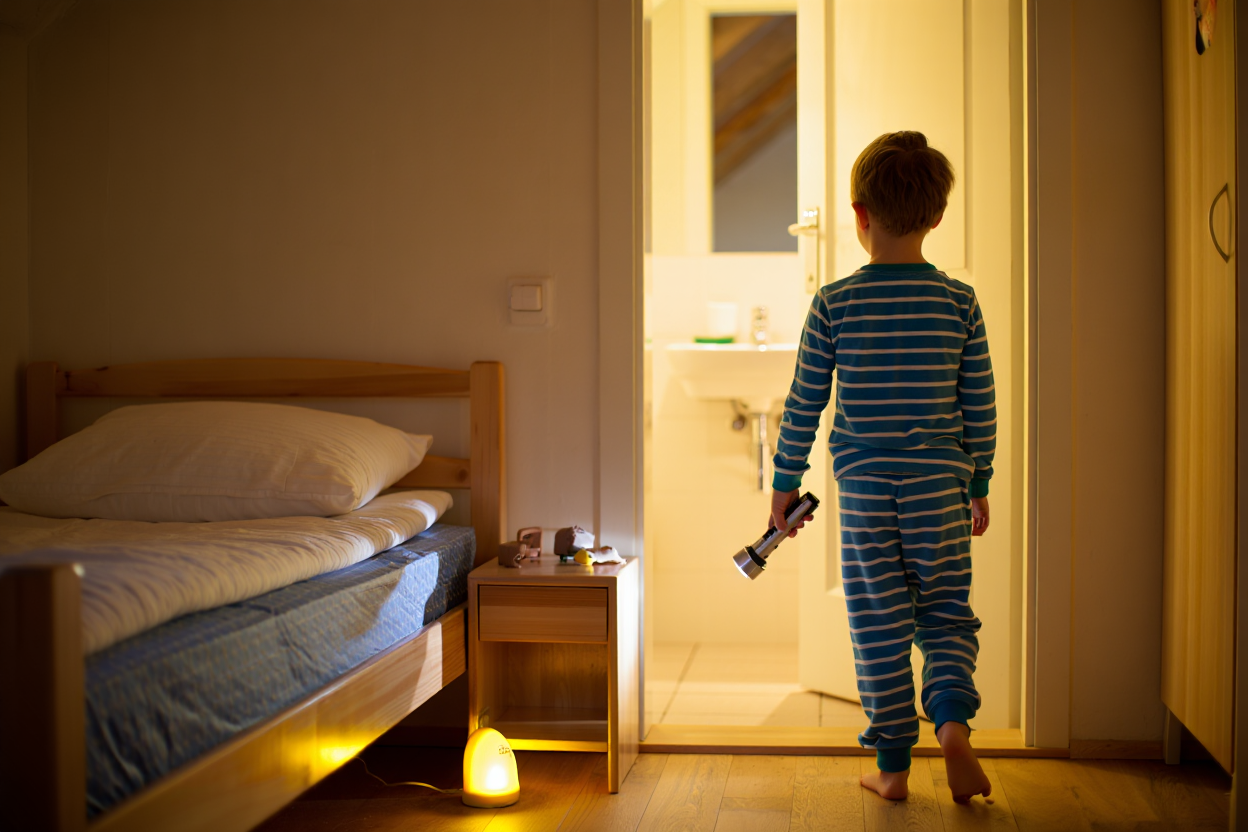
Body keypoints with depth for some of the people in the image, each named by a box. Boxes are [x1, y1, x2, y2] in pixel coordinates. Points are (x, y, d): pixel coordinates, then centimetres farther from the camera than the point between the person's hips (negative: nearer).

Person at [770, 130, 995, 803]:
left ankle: (892, 766, 13)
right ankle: (952, 719, -10)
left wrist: (785, 482, 10)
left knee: (879, 625, 7)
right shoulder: (960, 302, -1)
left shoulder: (833, 304, -5)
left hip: (863, 487, -1)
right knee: (947, 613, 13)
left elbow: (803, 404, -1)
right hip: (940, 486, 1)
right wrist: (979, 485, 16)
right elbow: (980, 407, 4)